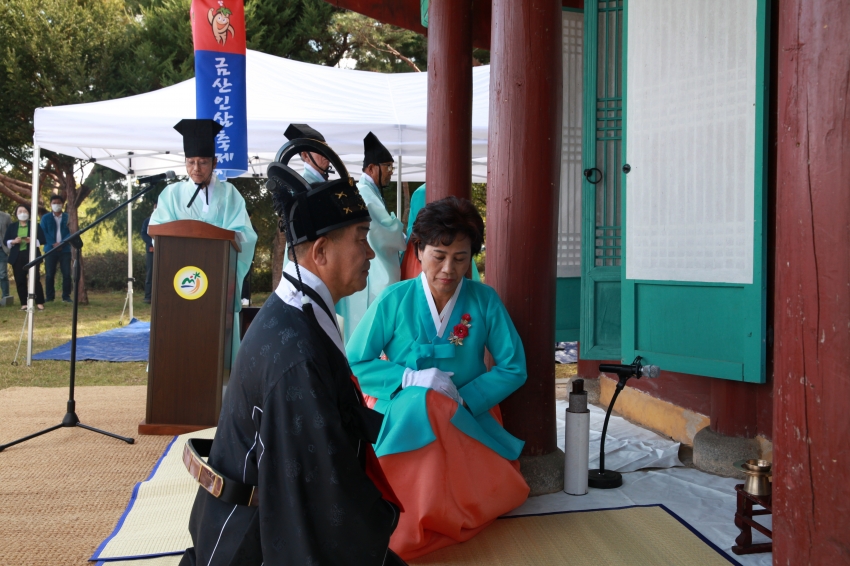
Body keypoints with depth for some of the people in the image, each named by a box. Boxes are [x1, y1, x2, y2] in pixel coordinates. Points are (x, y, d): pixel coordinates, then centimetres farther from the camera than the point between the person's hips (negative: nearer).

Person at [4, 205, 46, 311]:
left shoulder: (35, 226, 7)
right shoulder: (11, 226, 13)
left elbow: (43, 240, 1)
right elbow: (5, 241, 10)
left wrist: (32, 241, -17)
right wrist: (13, 241, -11)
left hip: (32, 256, -2)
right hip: (17, 257, 3)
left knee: (35, 279, -9)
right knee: (20, 281, 1)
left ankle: (40, 302, -6)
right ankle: (24, 303, 6)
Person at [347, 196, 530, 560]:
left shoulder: (484, 301, -1)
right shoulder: (394, 300, -5)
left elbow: (513, 367, 0)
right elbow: (353, 363, -4)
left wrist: (464, 398, -15)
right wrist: (409, 378, -20)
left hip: (467, 419, 2)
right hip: (400, 414, -1)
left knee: (501, 490, -29)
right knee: (427, 402, -37)